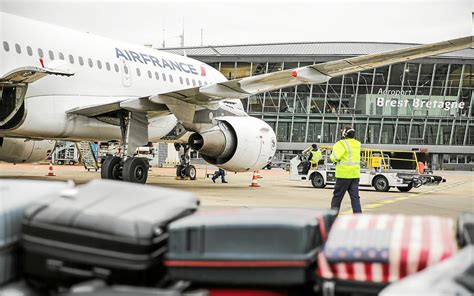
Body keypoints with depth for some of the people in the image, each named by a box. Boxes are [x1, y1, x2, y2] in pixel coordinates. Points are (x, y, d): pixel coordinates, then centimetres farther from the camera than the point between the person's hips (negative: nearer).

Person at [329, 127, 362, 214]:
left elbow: (335, 157, -22)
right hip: (355, 174, 6)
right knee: (355, 197, 4)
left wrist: (332, 156, 1)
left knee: (337, 196, 6)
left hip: (344, 174, -6)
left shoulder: (342, 144, -13)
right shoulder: (357, 144, 11)